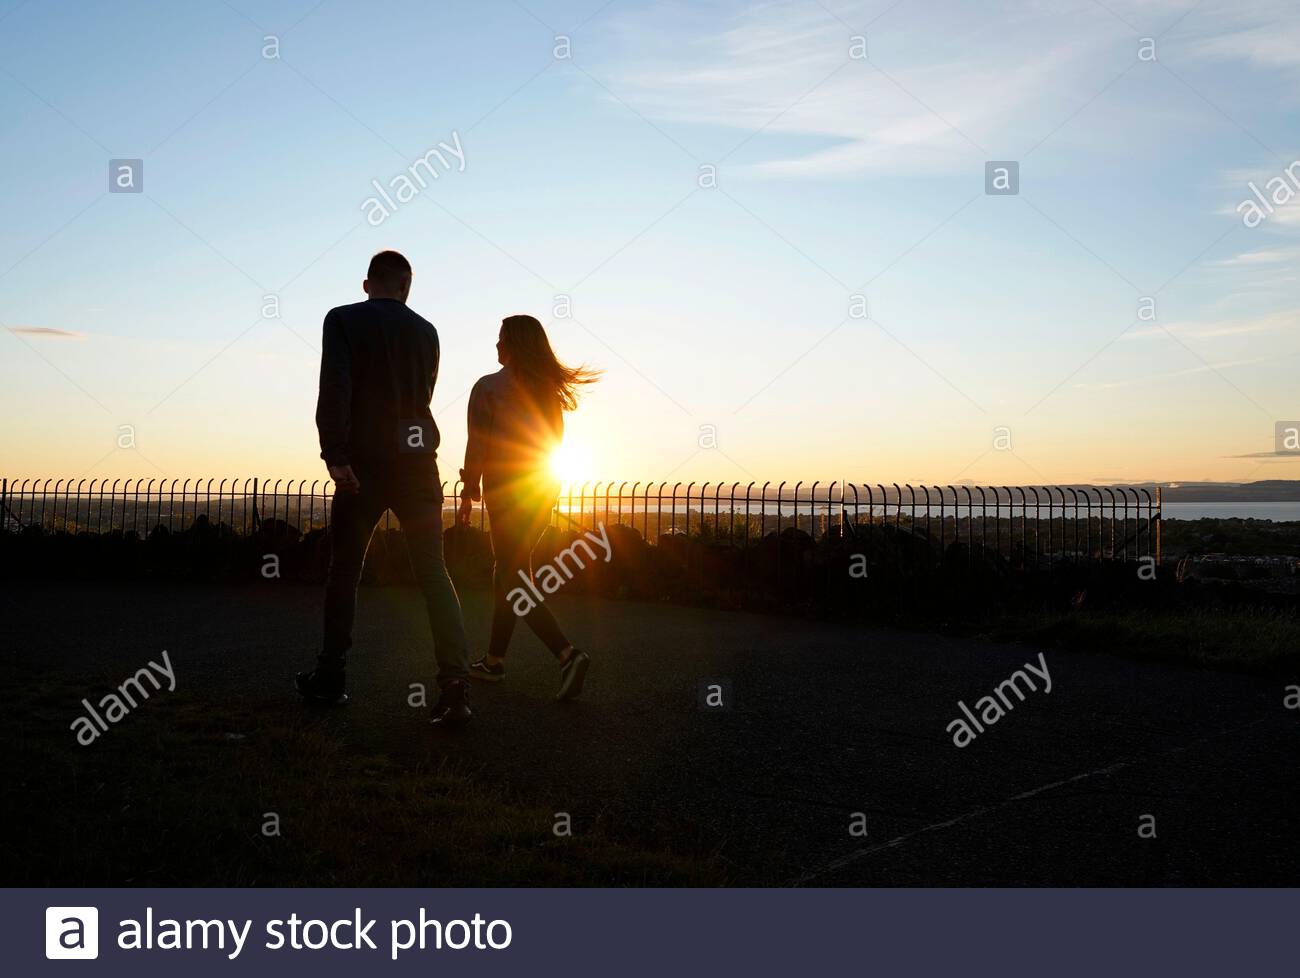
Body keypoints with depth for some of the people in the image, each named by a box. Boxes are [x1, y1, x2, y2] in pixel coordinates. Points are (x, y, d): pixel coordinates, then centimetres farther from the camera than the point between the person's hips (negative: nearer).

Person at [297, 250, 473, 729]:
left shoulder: (343, 320, -1)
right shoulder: (426, 331, 10)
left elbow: (334, 388, -15)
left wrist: (334, 454, -18)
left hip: (365, 461, -2)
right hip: (418, 458, 2)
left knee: (343, 570, 11)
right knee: (433, 571, -2)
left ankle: (330, 676, 20)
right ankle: (455, 680, -16)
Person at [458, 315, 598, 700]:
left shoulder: (488, 387, -8)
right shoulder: (550, 390, 9)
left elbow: (477, 445, -9)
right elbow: (552, 442, 12)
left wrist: (469, 492, 1)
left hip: (507, 491, -6)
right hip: (544, 488, 7)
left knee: (515, 578, -5)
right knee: (509, 569, 16)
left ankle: (568, 654, -21)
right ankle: (494, 658, 22)